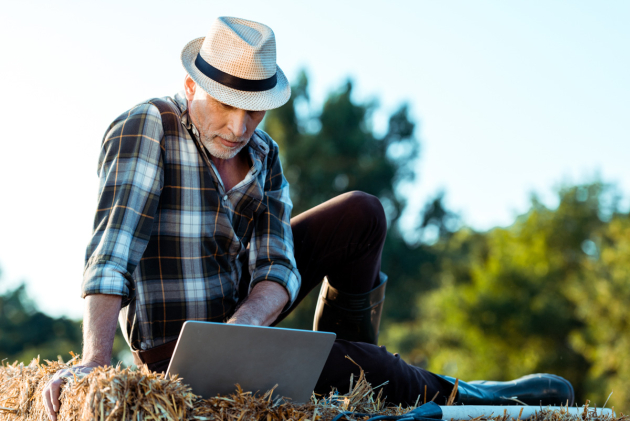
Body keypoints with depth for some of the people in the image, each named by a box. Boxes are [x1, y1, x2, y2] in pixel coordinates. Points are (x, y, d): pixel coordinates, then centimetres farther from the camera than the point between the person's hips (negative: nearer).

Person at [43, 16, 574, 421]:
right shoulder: (147, 127, -20)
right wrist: (94, 361, -44)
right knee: (374, 366, -17)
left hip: (241, 307, 8)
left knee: (362, 215, 5)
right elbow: (114, 247, -31)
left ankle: (344, 364, 13)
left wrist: (247, 319, -32)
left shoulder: (263, 156, 0)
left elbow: (278, 270, -8)